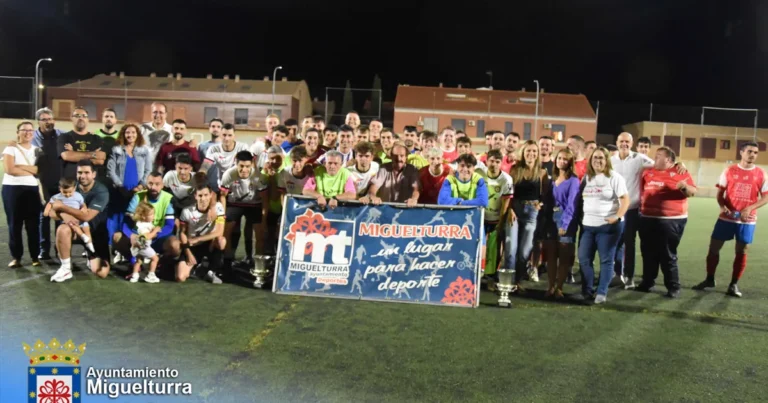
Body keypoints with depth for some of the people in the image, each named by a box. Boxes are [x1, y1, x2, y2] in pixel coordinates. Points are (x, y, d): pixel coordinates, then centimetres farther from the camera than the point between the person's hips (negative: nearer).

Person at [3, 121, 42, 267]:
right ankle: (16, 257, 7)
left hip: (32, 189, 2)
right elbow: (9, 169, -12)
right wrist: (31, 170, -8)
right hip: (12, 189, -2)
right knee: (14, 224, 1)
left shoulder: (37, 150, 12)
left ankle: (35, 256, 6)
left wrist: (20, 166, -9)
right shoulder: (11, 148, 2)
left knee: (33, 224, 0)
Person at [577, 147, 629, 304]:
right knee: (584, 259, 3)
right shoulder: (586, 177, 12)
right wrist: (580, 217, 5)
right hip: (588, 225, 5)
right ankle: (586, 291, 13)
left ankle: (602, 293, 7)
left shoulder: (614, 177, -4)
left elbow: (625, 199, -8)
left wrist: (618, 216, -21)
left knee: (606, 260, 1)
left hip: (609, 225, -5)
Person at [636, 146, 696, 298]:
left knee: (668, 255, -2)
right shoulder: (648, 172, 11)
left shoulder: (680, 172, -2)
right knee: (648, 253, 11)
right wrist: (641, 206, 13)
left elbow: (693, 192, -6)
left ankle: (674, 287, 8)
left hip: (671, 220, -5)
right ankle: (647, 282, 22)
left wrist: (685, 187, -25)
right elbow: (642, 190, 21)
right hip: (647, 219, 5)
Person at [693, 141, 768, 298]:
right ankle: (709, 279, 19)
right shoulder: (729, 171, 1)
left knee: (741, 252, 4)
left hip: (747, 220, 0)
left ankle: (734, 284, 16)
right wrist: (722, 206, -16)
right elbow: (720, 192, 4)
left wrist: (750, 208, -16)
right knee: (713, 247, 3)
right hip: (727, 217, 1)